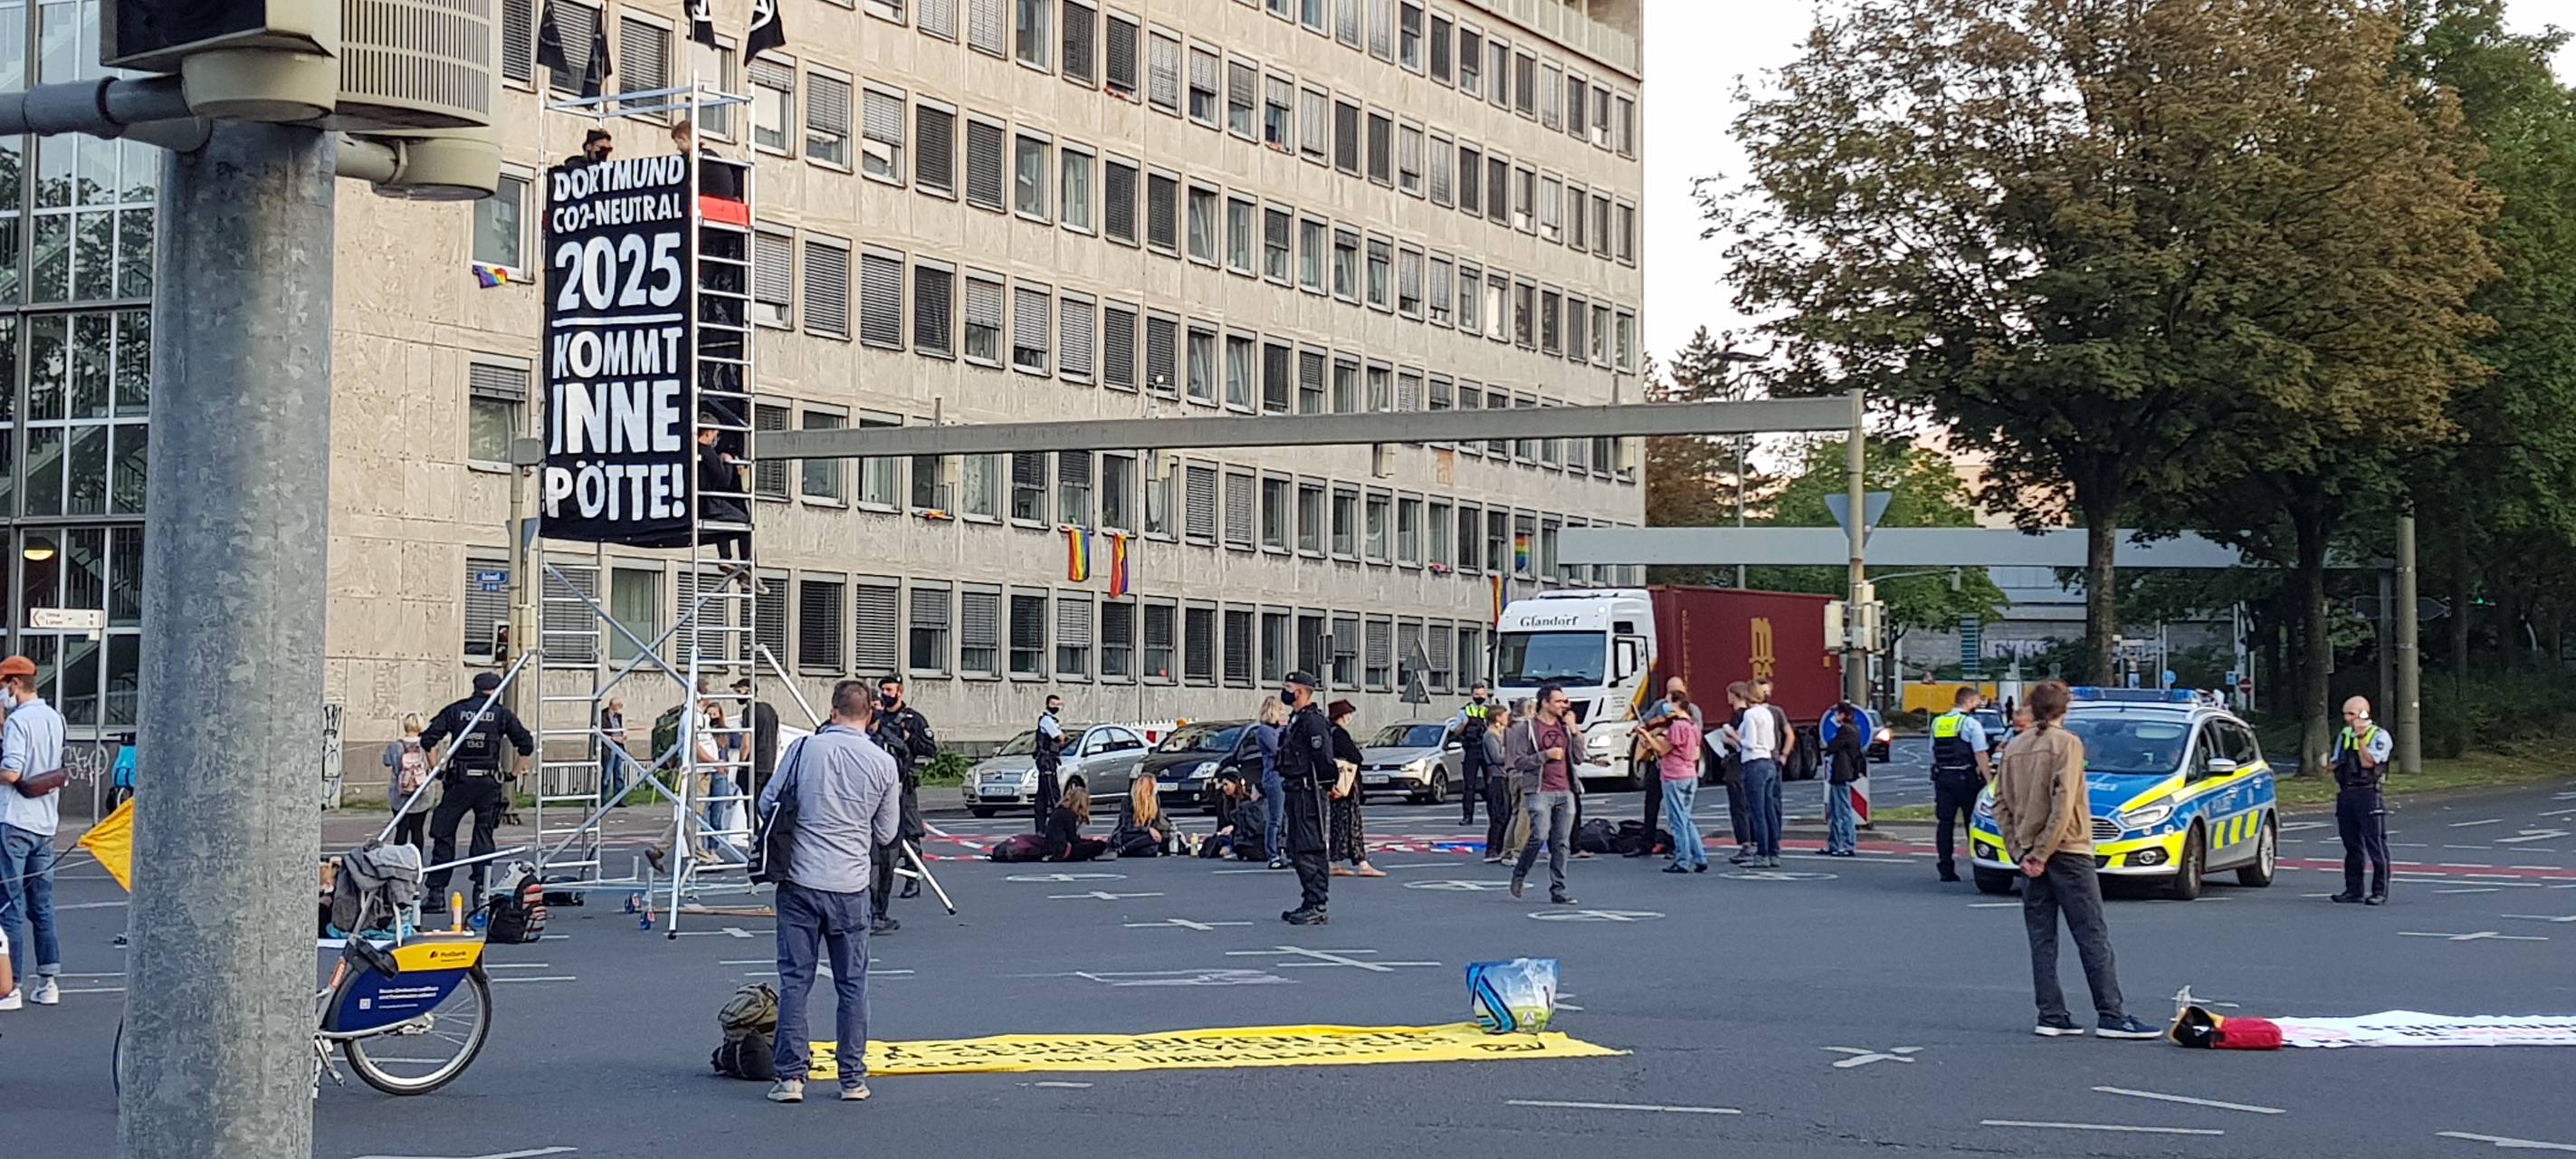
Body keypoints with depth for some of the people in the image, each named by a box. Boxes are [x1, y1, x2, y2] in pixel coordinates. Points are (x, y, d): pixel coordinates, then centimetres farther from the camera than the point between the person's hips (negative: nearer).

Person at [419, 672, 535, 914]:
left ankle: (436, 894, 4)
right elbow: (526, 744, 0)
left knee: (444, 835, 6)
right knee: (484, 835, 9)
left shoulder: (455, 710, 6)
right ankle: (481, 891, 5)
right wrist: (514, 773, 10)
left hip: (458, 780, 0)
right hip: (489, 782, 0)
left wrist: (437, 770, 7)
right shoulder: (502, 714, 4)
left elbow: (428, 740, -1)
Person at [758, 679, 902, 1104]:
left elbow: (767, 803, 4)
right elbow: (885, 833, 6)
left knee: (794, 981, 5)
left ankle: (791, 1076, 4)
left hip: (799, 881, 0)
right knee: (852, 985, 10)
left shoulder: (805, 748, -4)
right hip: (851, 886, 1)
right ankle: (853, 1078, 13)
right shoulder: (883, 763, -2)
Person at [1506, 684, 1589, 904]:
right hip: (1540, 792, -5)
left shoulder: (1566, 727, 14)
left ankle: (1558, 890, 5)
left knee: (1561, 843, 1)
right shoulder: (1526, 728, 0)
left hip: (1565, 792, 5)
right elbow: (1518, 762, -4)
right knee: (1540, 835, -17)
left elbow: (1579, 758, 11)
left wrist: (1575, 731, 1)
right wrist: (1546, 755, -12)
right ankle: (1519, 874, 6)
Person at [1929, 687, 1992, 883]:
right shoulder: (1971, 724, -8)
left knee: (1945, 823, 4)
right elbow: (1980, 755, -13)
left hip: (1941, 777, 5)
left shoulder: (1937, 722, 12)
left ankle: (1946, 870, 1)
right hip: (1965, 777, -5)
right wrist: (1989, 780, -12)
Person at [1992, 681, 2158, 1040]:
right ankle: (2111, 1016, -4)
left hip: (2031, 858, 5)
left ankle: (2051, 1016, 4)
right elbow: (2063, 802, -16)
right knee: (2093, 937, -3)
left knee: (2042, 940, 7)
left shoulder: (2014, 748, 11)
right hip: (2068, 851, -5)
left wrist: (2020, 852, 3)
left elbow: (2001, 804, 7)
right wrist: (2043, 853, -14)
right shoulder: (2067, 743, -6)